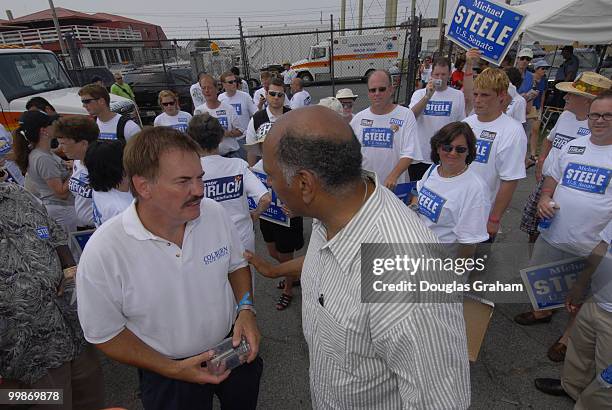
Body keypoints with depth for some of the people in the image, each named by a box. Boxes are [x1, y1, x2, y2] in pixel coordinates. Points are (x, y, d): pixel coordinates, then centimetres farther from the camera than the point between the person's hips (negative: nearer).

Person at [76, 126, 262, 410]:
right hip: (167, 372, -3)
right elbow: (104, 334, -13)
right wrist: (173, 370, -17)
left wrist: (246, 309, -16)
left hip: (233, 348, 4)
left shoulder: (214, 212, -18)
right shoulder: (102, 253, -26)